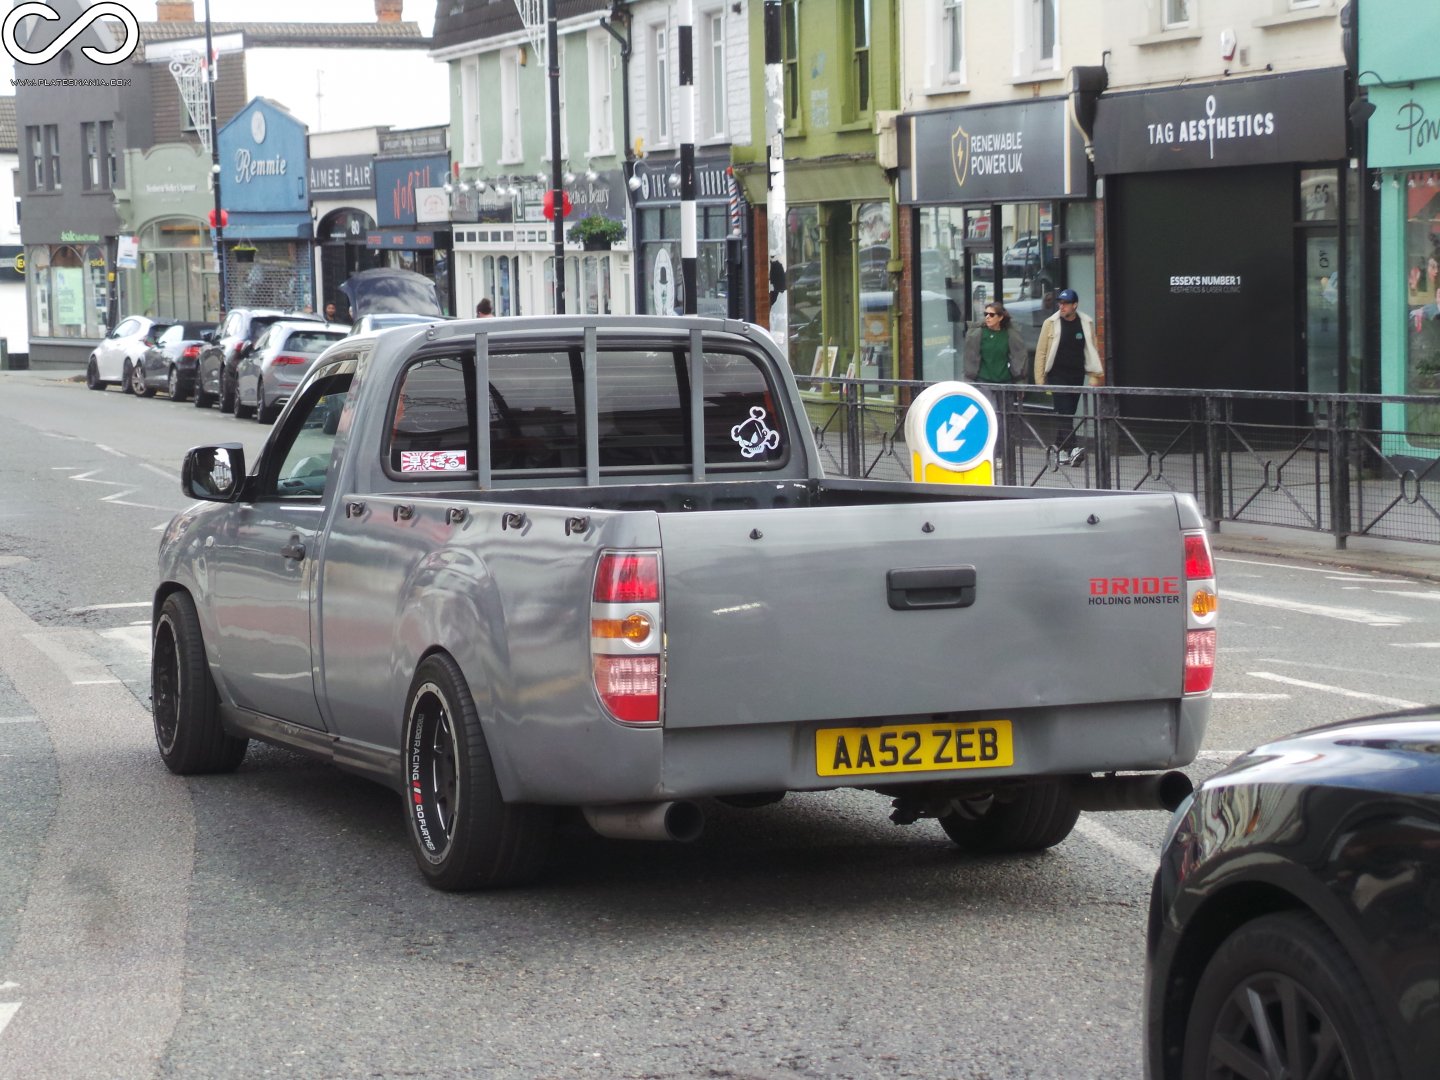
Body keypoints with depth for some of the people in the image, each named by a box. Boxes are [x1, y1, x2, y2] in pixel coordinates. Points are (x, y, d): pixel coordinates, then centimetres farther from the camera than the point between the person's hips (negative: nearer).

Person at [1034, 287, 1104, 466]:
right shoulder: (1051, 323, -1)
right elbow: (1041, 352, 1)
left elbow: (1092, 351, 9)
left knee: (1068, 414, 9)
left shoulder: (1086, 324, 4)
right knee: (1064, 412, -14)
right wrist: (1040, 379, -3)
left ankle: (1060, 449, 19)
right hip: (1057, 375, -3)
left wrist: (1094, 377, 4)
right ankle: (1070, 449, -25)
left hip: (1077, 375, 3)